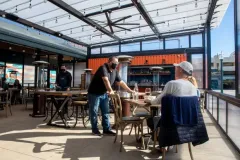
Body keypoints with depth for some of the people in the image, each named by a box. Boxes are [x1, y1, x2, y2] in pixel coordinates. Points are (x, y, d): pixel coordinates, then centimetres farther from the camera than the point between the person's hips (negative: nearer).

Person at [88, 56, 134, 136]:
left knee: (106, 112, 6)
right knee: (94, 112, 3)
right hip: (94, 94, -7)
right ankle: (94, 129, 16)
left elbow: (121, 82, 7)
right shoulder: (103, 68, -22)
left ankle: (106, 129, 14)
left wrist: (130, 91, 5)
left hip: (104, 94, 7)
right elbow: (106, 80, -35)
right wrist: (110, 90, -44)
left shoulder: (115, 71, 3)